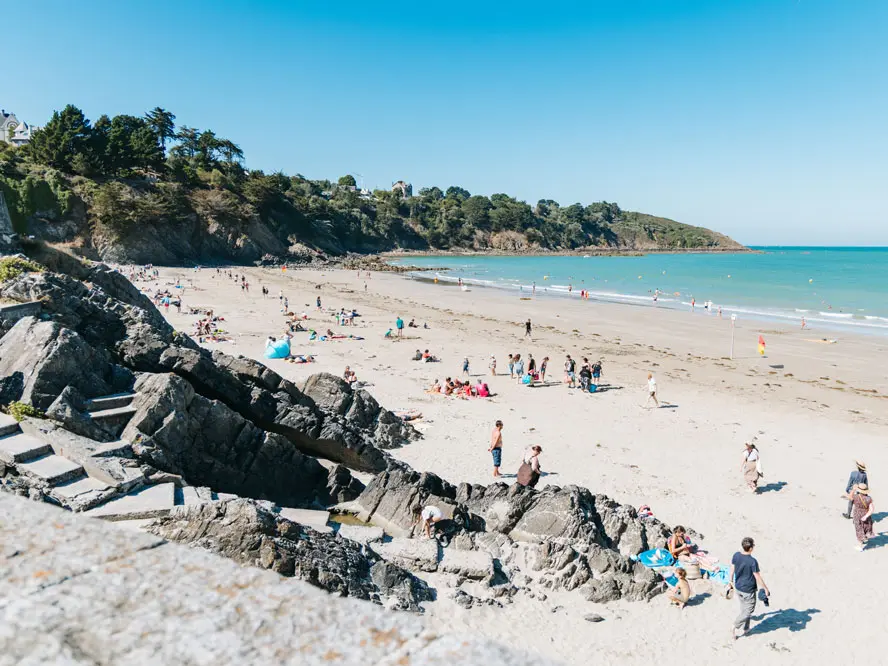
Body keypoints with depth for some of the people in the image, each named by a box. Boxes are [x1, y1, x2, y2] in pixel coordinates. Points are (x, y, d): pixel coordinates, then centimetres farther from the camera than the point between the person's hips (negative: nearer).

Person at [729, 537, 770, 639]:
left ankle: (744, 629, 33)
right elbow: (758, 578, -18)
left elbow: (732, 569, 4)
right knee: (748, 610, 11)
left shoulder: (736, 556, -8)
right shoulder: (753, 561, -26)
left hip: (738, 588, 6)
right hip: (748, 590, -6)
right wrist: (766, 589, -3)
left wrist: (731, 580, 20)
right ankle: (735, 628, 9)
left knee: (743, 609, 22)